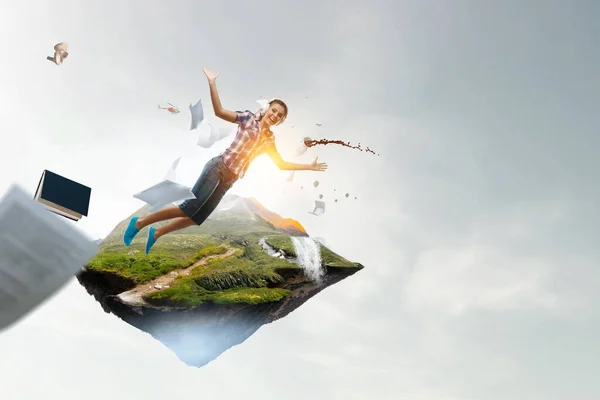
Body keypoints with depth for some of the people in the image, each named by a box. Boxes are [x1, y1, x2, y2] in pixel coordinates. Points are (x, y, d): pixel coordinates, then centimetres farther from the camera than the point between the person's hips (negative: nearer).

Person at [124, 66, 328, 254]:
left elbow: (281, 164, 21)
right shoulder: (248, 118, 0)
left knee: (197, 218, 4)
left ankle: (156, 233, 20)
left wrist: (309, 166, 20)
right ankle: (139, 223, -1)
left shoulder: (269, 140, 16)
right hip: (218, 168, -6)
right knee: (189, 208, -15)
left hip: (229, 179, 6)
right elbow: (219, 111, -11)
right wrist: (212, 82, -18)